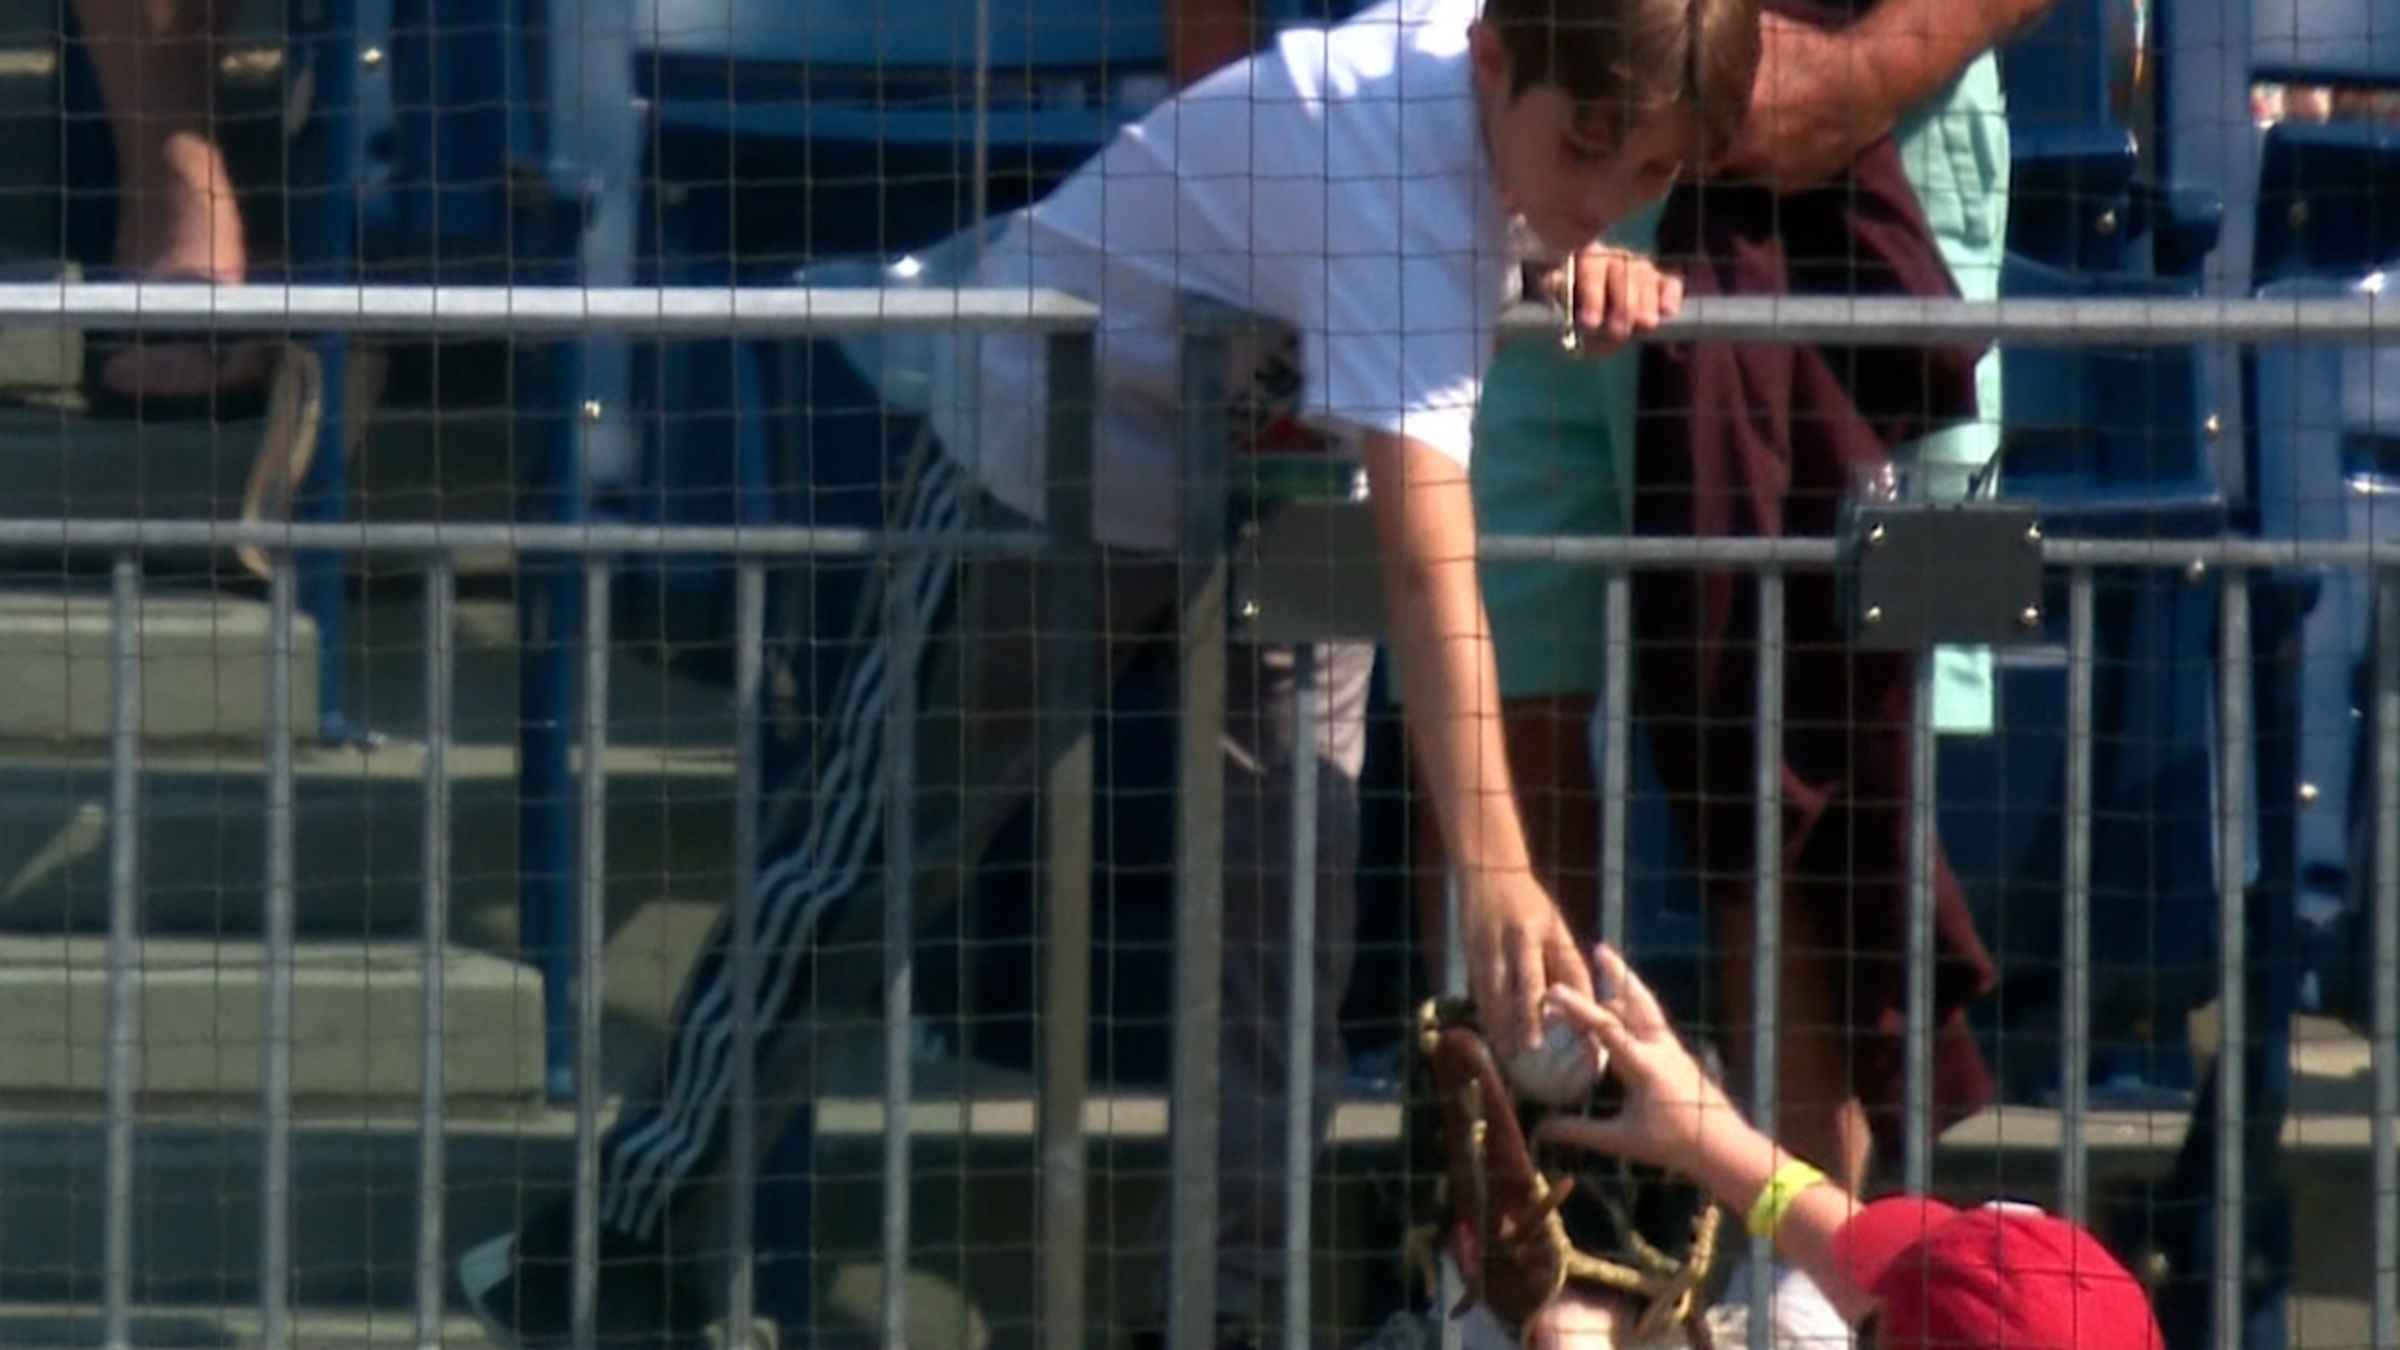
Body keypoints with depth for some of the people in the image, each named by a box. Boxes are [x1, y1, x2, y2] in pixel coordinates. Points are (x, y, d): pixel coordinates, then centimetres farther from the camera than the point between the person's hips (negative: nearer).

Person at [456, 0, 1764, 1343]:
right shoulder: (1393, 169, -41)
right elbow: (1425, 547, -49)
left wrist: (1587, 263, -17)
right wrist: (1495, 868, -56)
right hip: (1055, 459, -7)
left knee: (1292, 919, 2)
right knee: (861, 871, 3)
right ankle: (629, 1229, 17)